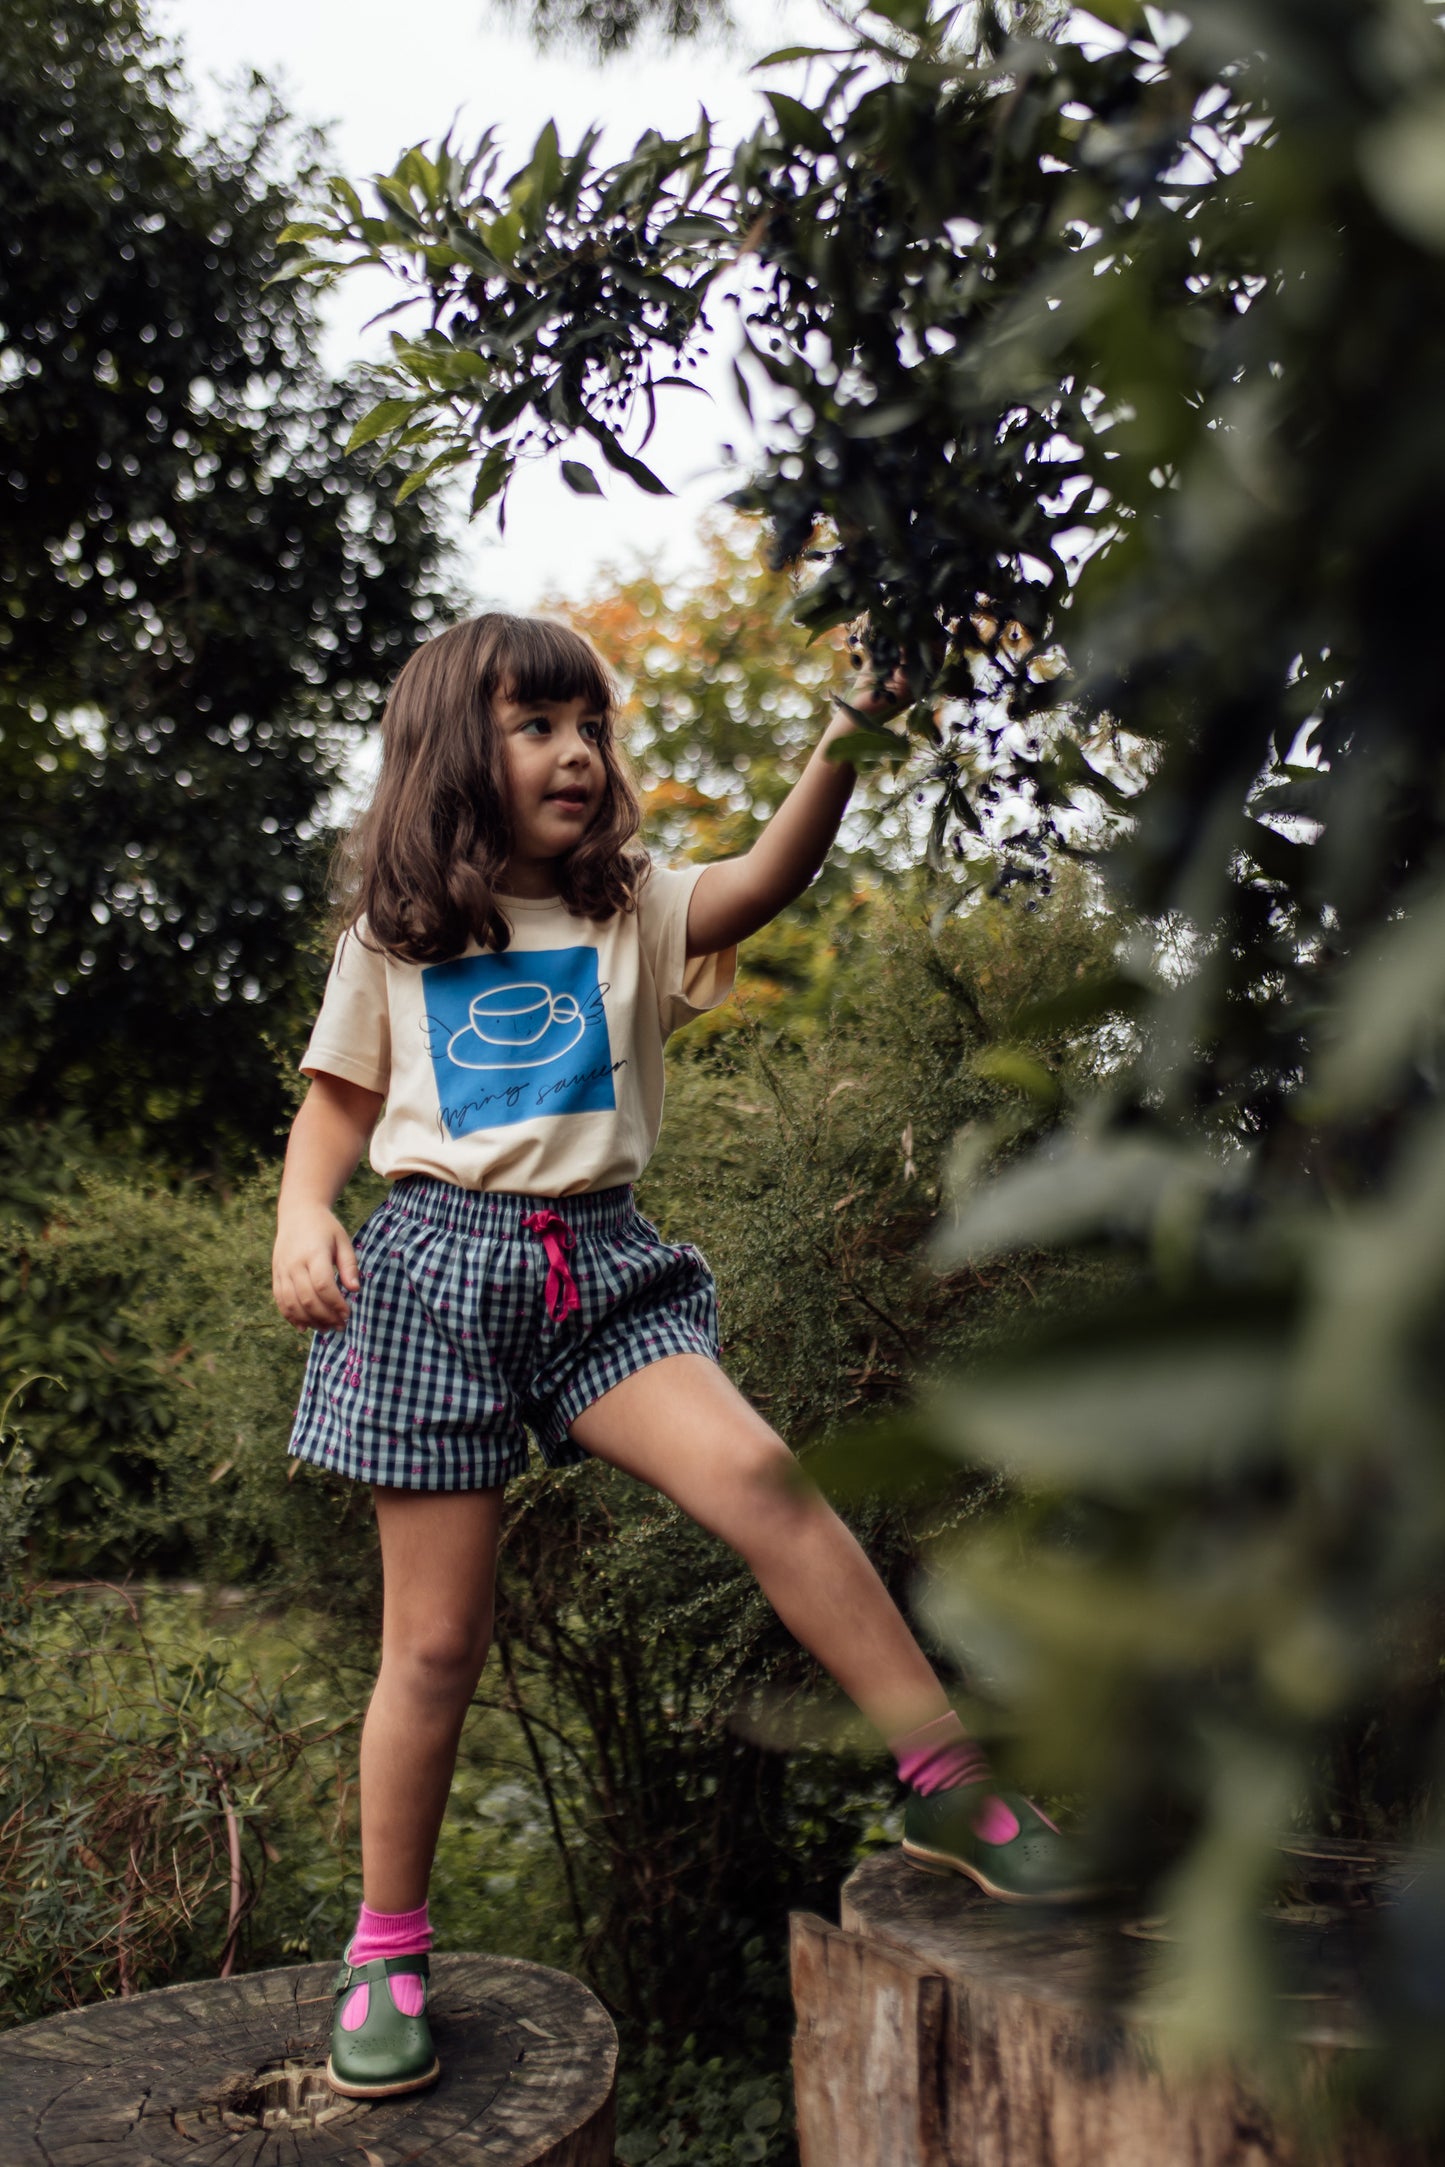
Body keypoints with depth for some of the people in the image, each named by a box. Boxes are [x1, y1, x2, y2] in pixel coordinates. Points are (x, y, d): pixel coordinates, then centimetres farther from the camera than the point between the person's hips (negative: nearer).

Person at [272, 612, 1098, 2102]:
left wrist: (841, 743, -27)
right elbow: (338, 1100, 15)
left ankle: (952, 1786, -14)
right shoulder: (392, 939, 7)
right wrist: (302, 1216, -4)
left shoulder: (634, 909, 7)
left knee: (756, 1476, -25)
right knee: (435, 1639, 3)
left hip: (601, 1266, 1)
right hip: (437, 1269, 0)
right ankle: (386, 1952, 21)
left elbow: (766, 881, -12)